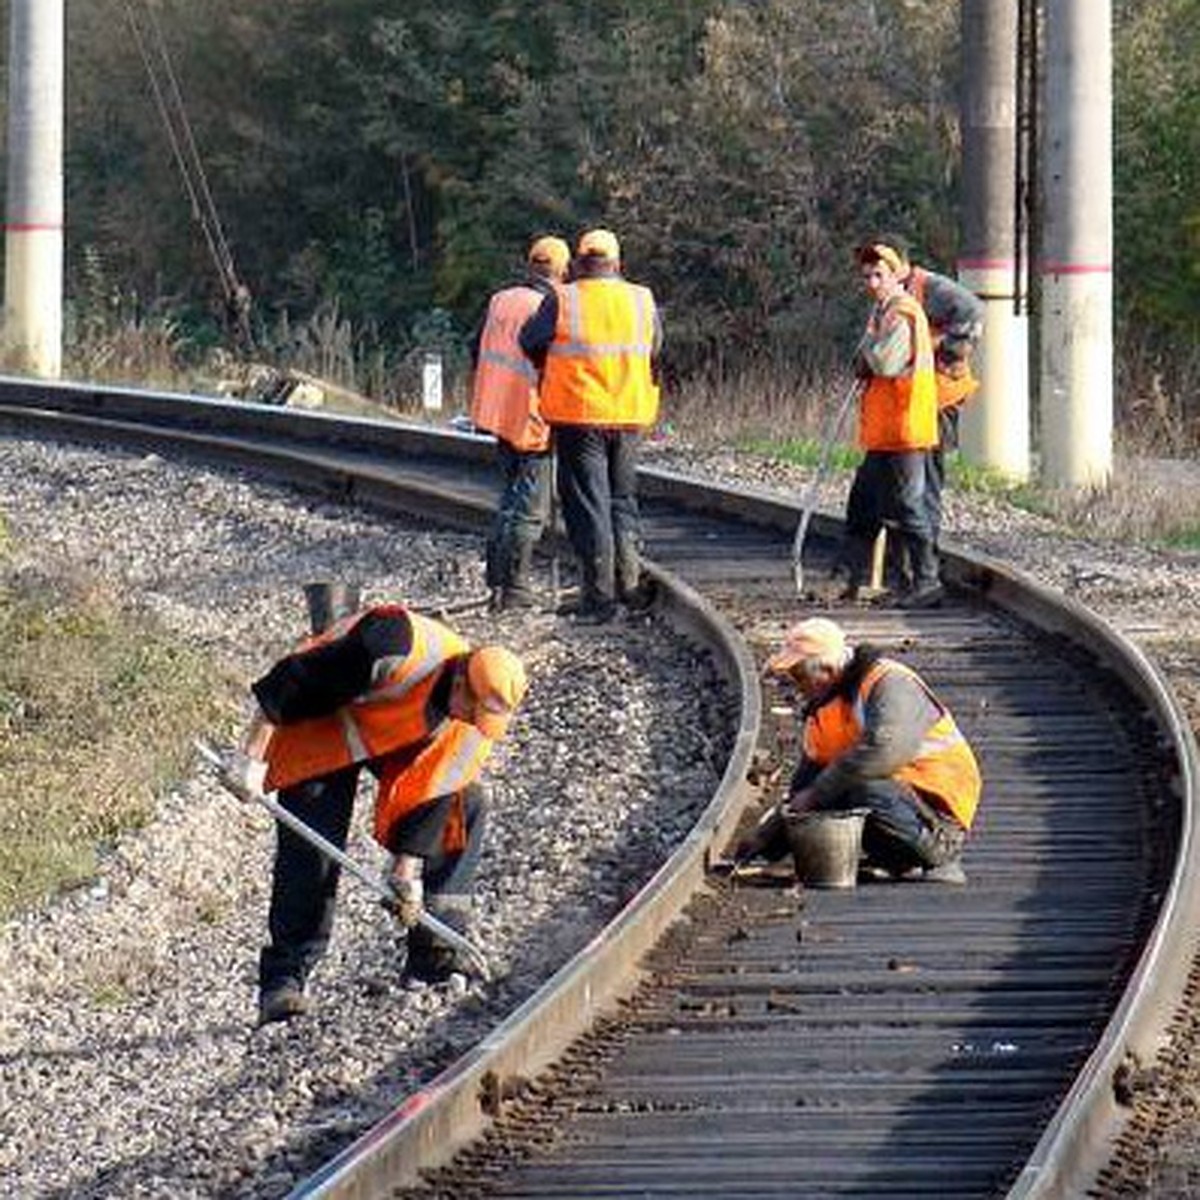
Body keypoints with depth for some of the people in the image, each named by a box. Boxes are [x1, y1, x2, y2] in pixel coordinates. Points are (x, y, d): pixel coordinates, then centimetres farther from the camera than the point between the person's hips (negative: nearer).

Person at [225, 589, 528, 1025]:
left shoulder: (478, 717, -18)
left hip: (400, 739, 6)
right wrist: (254, 753, -27)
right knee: (311, 846, -19)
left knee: (467, 804, -6)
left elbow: (433, 789, -11)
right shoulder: (397, 650, -39)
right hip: (322, 726, -6)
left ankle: (433, 953, 0)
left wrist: (410, 867, -15)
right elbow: (294, 682, -32)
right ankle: (283, 981, -15)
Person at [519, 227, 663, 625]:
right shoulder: (643, 301, 1)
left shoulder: (562, 301, -9)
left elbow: (530, 342, 4)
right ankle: (630, 582, 13)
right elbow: (654, 353, 13)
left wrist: (549, 366, 23)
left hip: (578, 415, -3)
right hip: (630, 415, 3)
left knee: (587, 504, 2)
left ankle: (599, 596, 0)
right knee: (622, 499, 19)